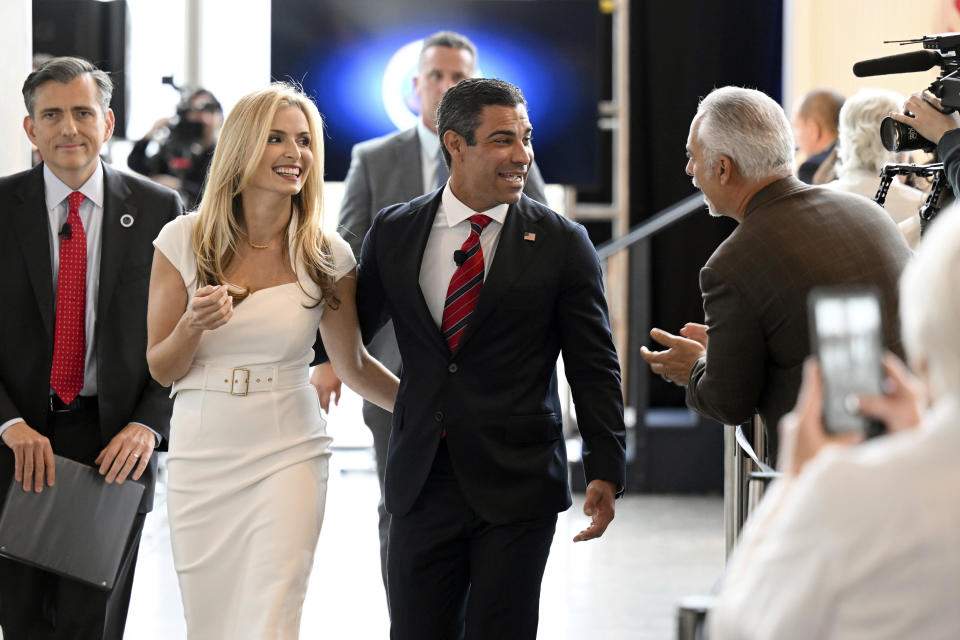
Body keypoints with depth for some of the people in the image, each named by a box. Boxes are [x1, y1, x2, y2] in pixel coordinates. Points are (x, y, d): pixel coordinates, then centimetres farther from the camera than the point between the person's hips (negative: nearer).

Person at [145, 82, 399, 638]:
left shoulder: (327, 256, 0)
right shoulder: (185, 241, -1)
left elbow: (354, 364, 12)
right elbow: (161, 369, 3)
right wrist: (194, 324, -17)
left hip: (287, 454, -1)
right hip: (201, 455, 1)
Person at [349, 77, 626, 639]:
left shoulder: (562, 243, -1)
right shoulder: (394, 232, 5)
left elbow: (595, 366, -2)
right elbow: (354, 326, 21)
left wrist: (605, 471, -7)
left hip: (517, 487, -2)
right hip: (423, 483, 2)